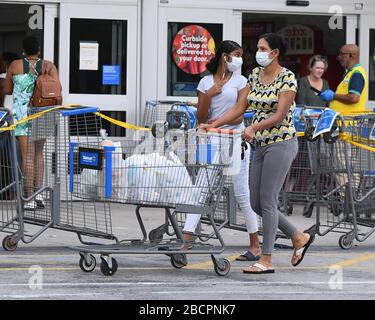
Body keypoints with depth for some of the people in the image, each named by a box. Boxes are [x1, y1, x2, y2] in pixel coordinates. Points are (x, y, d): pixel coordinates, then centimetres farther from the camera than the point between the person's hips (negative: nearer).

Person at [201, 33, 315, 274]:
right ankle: (299, 237, 24)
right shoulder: (255, 75, 11)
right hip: (261, 145, 8)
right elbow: (240, 107, 9)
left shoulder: (287, 78, -11)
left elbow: (279, 115, -18)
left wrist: (254, 127, -32)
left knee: (267, 201, -9)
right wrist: (214, 125, 0)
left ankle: (266, 260, -3)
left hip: (281, 143, -8)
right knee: (256, 203, 7)